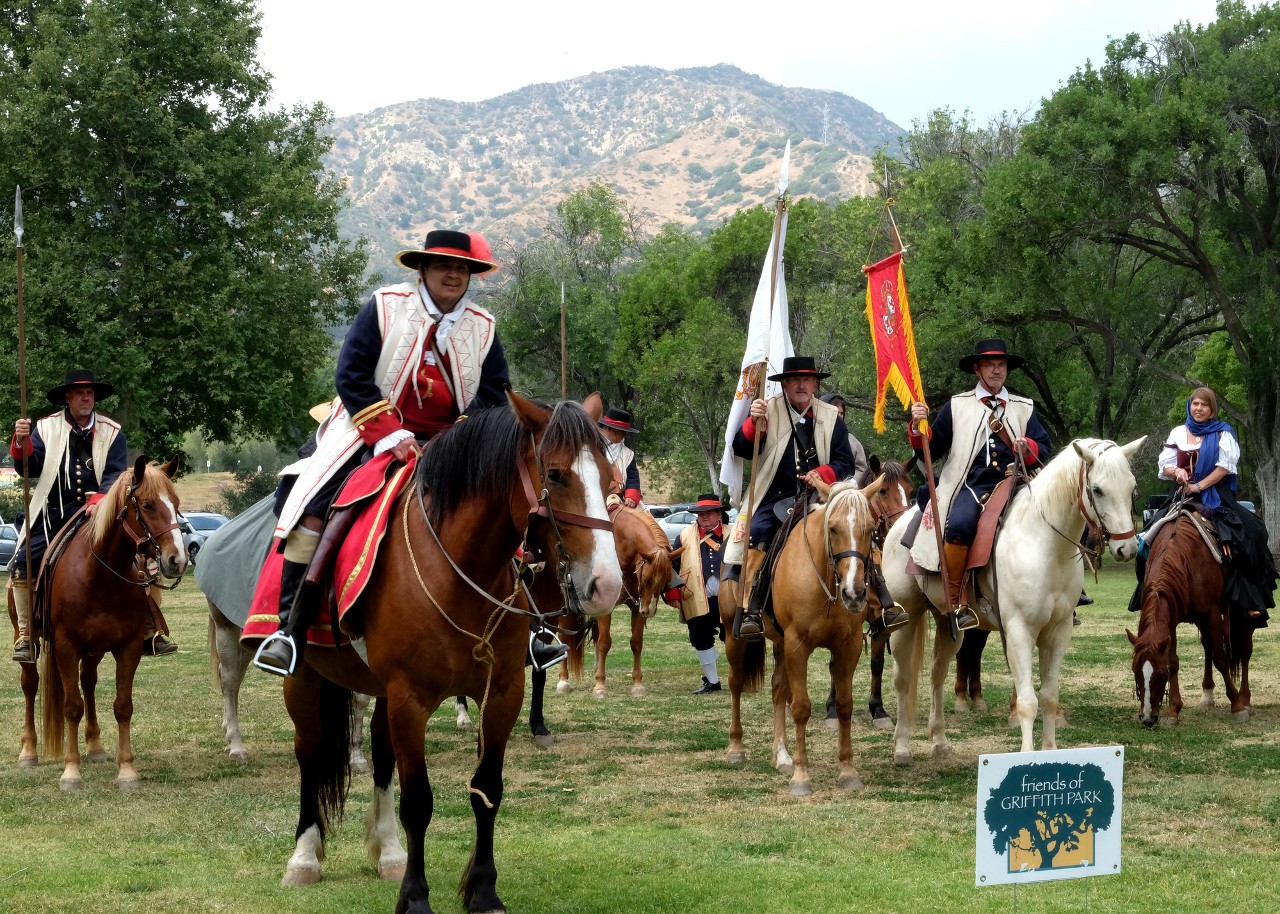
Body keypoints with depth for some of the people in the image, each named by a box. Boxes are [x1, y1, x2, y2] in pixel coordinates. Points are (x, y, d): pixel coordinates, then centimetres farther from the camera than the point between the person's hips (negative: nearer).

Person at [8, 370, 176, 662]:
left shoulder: (112, 432, 6)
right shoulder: (46, 428, 7)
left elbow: (115, 474, -4)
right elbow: (29, 470, 0)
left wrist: (100, 499, -24)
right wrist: (22, 443, -20)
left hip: (98, 512, 0)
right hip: (53, 515, 0)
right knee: (23, 563, -18)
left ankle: (148, 633, -4)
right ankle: (25, 636, -6)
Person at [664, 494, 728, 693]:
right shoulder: (686, 536, 5)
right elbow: (672, 566, 4)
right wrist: (673, 593, -3)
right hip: (697, 601, 2)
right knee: (701, 640, 9)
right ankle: (712, 681, 23)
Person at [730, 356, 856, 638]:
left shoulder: (831, 418, 10)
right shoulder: (769, 411, 6)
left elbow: (845, 463, 7)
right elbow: (741, 450, -2)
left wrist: (823, 474, -14)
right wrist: (754, 422, -21)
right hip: (775, 499, -1)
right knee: (759, 534, -27)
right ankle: (749, 610, -27)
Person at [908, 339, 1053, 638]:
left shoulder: (1024, 408, 20)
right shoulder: (957, 406, 16)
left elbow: (1045, 451, 13)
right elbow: (930, 451, 13)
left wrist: (1028, 448, -9)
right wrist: (918, 427, -7)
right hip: (971, 486, -2)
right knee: (959, 524, -34)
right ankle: (956, 602, -25)